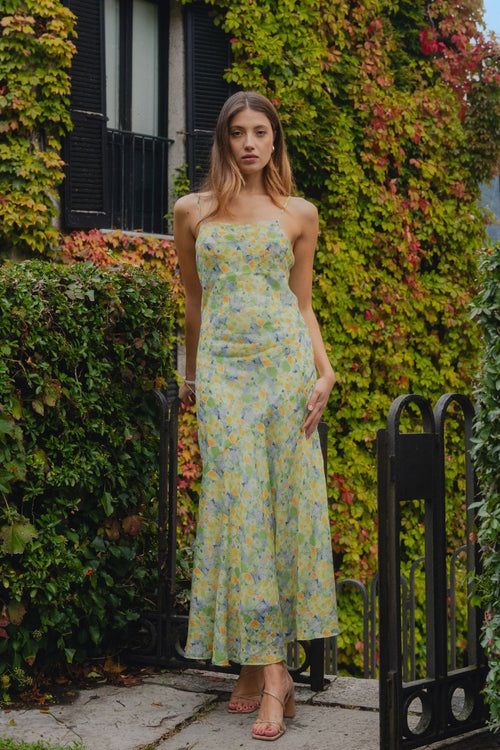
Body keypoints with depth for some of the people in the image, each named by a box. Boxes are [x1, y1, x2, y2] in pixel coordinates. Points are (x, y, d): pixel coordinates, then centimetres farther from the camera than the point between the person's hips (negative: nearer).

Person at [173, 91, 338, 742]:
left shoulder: (300, 215, 10)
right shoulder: (193, 212, 11)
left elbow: (303, 304, 12)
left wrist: (325, 371, 0)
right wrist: (190, 375, 23)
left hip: (285, 364, 0)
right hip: (223, 369, 0)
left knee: (284, 504, -3)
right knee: (240, 508, -7)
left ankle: (259, 661, 5)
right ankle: (268, 673, -4)